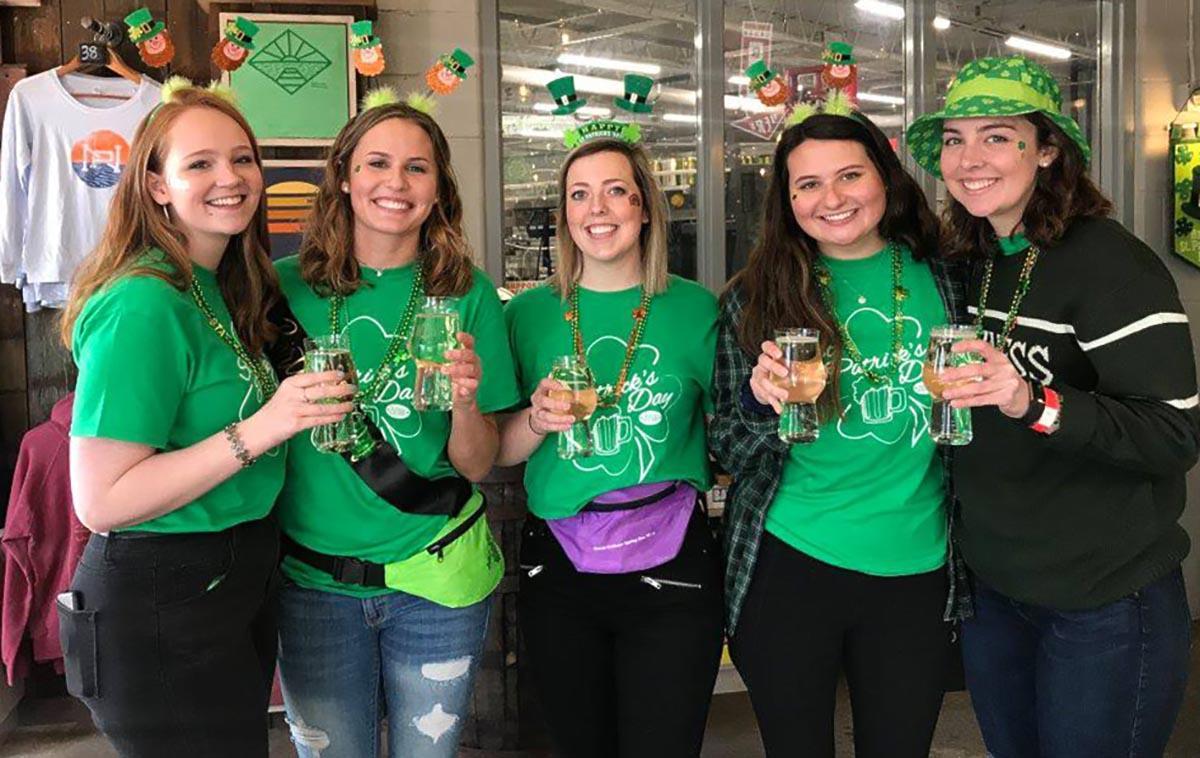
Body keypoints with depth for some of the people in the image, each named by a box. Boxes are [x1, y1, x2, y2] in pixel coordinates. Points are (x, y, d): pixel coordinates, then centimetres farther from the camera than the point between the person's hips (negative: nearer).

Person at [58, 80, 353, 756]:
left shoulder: (225, 289, 7)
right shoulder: (144, 306, -20)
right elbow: (100, 501, -23)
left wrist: (302, 396, 3)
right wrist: (256, 431, -28)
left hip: (240, 585, 9)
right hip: (158, 609, -8)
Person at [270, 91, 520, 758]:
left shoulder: (467, 294, -4)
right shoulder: (289, 286, -3)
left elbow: (476, 464, -4)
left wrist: (466, 402, -23)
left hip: (437, 580, 0)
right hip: (313, 578, 0)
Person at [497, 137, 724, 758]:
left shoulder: (695, 309, -2)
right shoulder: (530, 312, 2)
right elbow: (496, 451, 6)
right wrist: (538, 420, -13)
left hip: (671, 568, -1)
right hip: (558, 566, 2)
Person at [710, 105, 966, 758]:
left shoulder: (943, 279, 2)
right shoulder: (756, 300, -4)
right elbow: (728, 451, -2)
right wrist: (760, 402, -20)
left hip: (917, 569, 2)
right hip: (788, 567, -1)